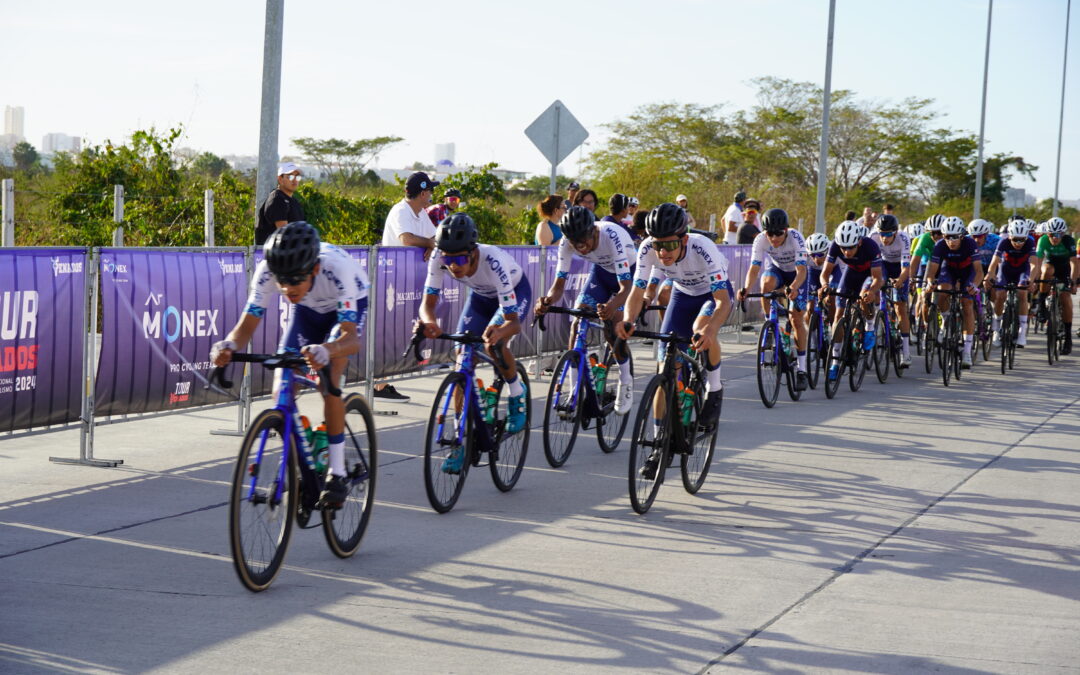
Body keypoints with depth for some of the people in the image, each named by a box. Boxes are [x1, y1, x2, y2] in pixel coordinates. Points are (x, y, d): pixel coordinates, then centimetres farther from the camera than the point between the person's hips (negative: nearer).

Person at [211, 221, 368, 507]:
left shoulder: (336, 269, -43)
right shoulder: (267, 271, -34)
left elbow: (351, 338, -49)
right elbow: (248, 324, -31)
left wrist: (326, 351, -71)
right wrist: (228, 345, -55)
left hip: (349, 305, -4)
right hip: (308, 309, 4)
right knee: (282, 392, -10)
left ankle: (337, 475, -13)